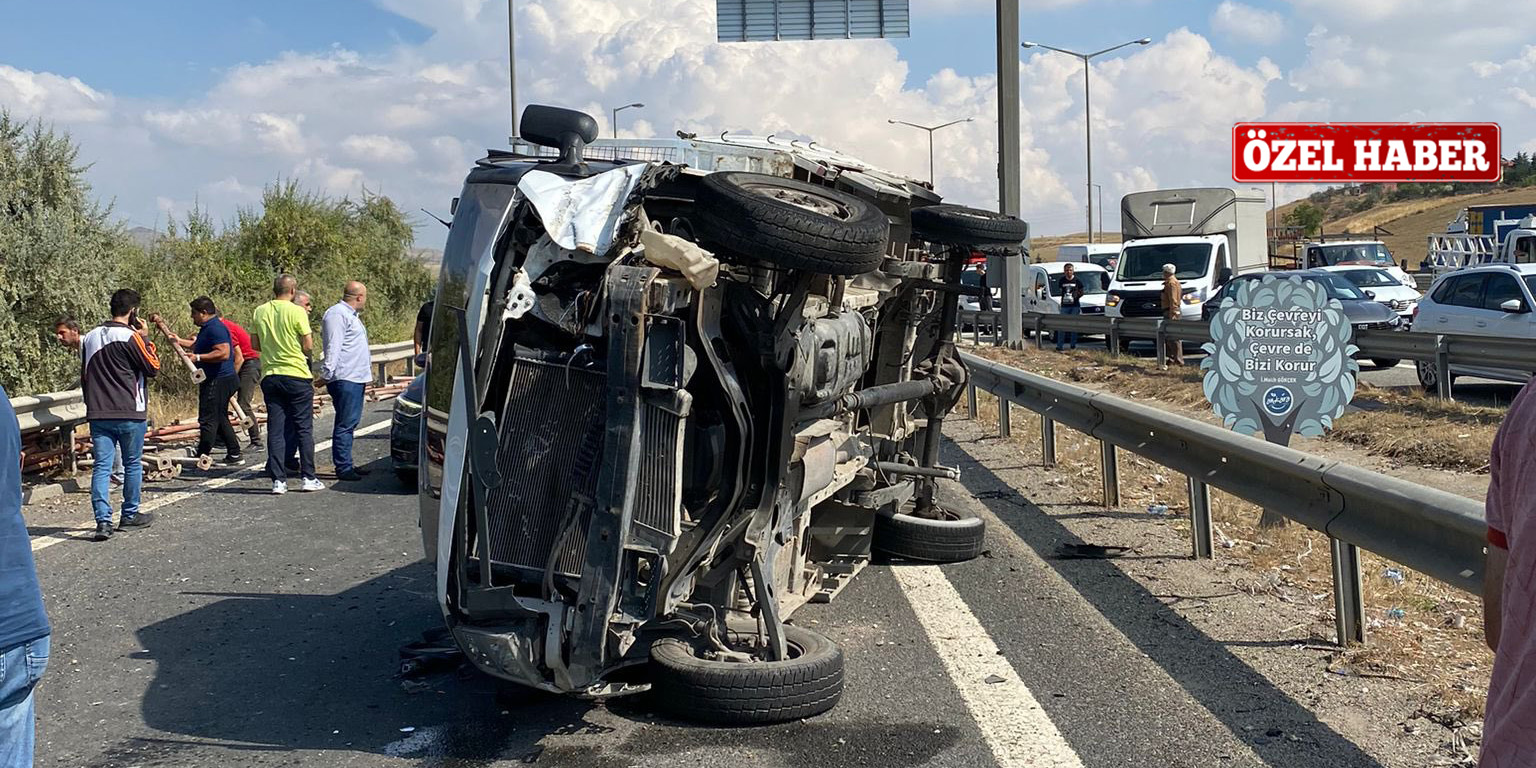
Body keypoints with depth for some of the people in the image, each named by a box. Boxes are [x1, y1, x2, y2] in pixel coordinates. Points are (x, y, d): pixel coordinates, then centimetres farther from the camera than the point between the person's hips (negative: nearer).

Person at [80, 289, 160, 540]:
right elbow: (153, 367, -6)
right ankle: (130, 515, 20)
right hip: (129, 413, -5)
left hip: (98, 414, 5)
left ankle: (103, 520, -8)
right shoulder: (130, 336, -11)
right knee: (133, 464, 10)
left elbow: (84, 376, 16)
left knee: (101, 466, 1)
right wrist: (145, 338, 1)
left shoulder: (90, 337, 11)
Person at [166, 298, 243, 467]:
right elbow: (198, 345, 37)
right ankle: (234, 455, 19)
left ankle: (202, 457, -1)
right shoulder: (207, 328, 17)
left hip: (216, 381, -11)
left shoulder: (215, 328, -17)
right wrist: (180, 342, 31)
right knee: (220, 419, 16)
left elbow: (224, 353, -29)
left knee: (208, 419, -6)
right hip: (217, 380, 11)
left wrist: (198, 357, -24)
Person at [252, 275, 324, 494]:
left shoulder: (259, 312, 4)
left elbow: (255, 344, 9)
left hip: (270, 375, 4)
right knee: (304, 428, 3)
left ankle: (278, 480, 3)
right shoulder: (297, 312, -9)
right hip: (297, 375, -4)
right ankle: (308, 478, 4)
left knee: (275, 429, 5)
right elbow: (308, 345, -10)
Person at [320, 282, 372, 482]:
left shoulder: (350, 315, 22)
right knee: (345, 424, -10)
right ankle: (343, 468, -9)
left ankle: (347, 465, 19)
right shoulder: (337, 315, -12)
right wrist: (327, 374, -24)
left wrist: (367, 374, 29)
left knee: (349, 423, 13)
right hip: (345, 379, -11)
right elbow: (333, 347, -19)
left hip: (356, 378, 11)